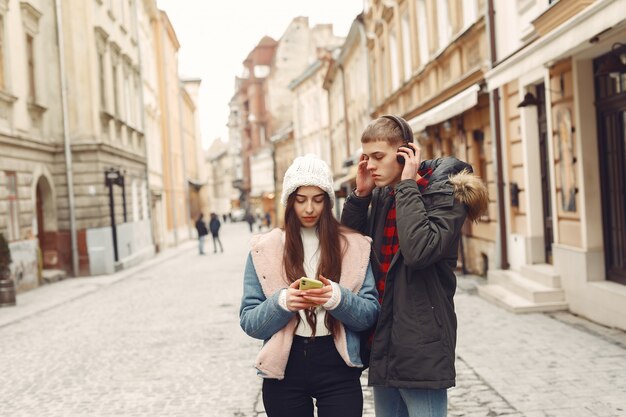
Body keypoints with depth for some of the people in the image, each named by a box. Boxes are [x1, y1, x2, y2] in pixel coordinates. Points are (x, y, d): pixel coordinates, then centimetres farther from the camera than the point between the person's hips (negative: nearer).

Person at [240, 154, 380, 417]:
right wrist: (282, 302, -18)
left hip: (338, 369, 0)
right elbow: (248, 322, 0)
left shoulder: (355, 246, 3)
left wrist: (338, 298, -19)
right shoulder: (264, 249, 2)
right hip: (284, 369, 1)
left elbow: (370, 314, 0)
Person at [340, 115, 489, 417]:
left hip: (422, 344, -7)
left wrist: (408, 184, -18)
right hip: (384, 343, 7)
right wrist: (360, 194, 0)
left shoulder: (445, 192, -10)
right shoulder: (380, 196, 10)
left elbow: (419, 251, -27)